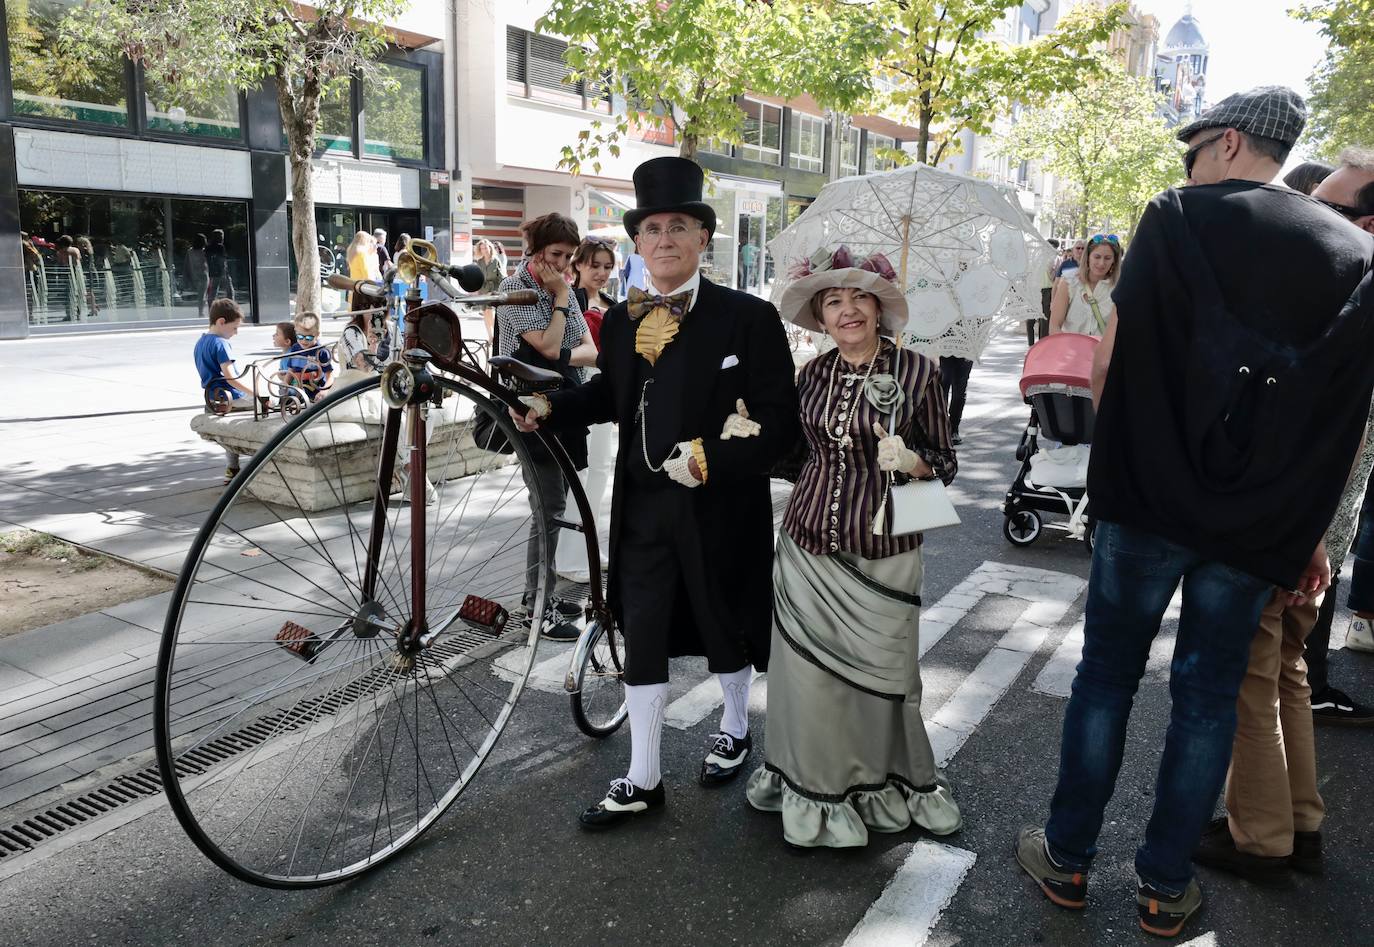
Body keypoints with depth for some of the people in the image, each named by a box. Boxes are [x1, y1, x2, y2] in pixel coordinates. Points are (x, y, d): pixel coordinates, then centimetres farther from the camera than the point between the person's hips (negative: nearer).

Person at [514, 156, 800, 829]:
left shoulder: (749, 318, -11)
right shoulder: (621, 321, 3)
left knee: (725, 629, 16)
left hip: (719, 507, -3)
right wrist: (550, 405, 3)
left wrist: (707, 461, -22)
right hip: (643, 505, 4)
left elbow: (779, 422, -13)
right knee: (641, 640, 7)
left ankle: (735, 728, 46)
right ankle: (642, 781, 21)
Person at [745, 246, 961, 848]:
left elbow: (944, 464, -1)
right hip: (808, 545, 3)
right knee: (808, 671, 7)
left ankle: (887, 786, 34)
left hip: (882, 551, -3)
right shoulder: (813, 374, 5)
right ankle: (818, 793, 29)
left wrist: (909, 460, -20)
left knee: (879, 674, 7)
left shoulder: (917, 371, -6)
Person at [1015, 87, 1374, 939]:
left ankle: (1068, 858, 22)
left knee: (1107, 675, 10)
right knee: (1210, 694, 13)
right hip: (1263, 523, 3)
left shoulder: (1177, 219, -3)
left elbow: (1111, 361, -7)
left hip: (1149, 500, -2)